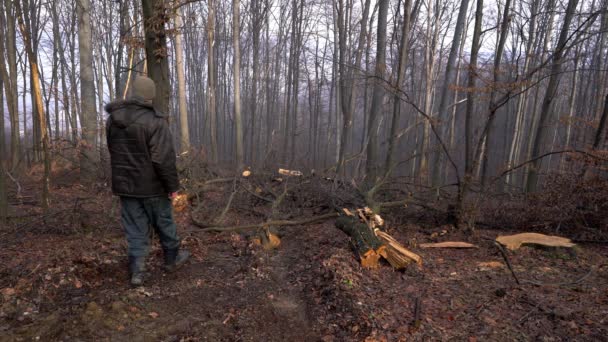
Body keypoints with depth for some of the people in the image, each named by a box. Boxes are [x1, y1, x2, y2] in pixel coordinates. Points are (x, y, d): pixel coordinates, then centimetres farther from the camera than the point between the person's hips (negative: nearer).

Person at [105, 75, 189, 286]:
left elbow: (114, 152, 14)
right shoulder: (155, 121, -20)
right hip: (151, 185, -5)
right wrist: (173, 185, -13)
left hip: (124, 184, 5)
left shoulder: (113, 119, 2)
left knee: (135, 229, 11)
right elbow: (164, 159, -22)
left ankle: (137, 271, 13)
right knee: (163, 222, 14)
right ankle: (172, 259, 33)